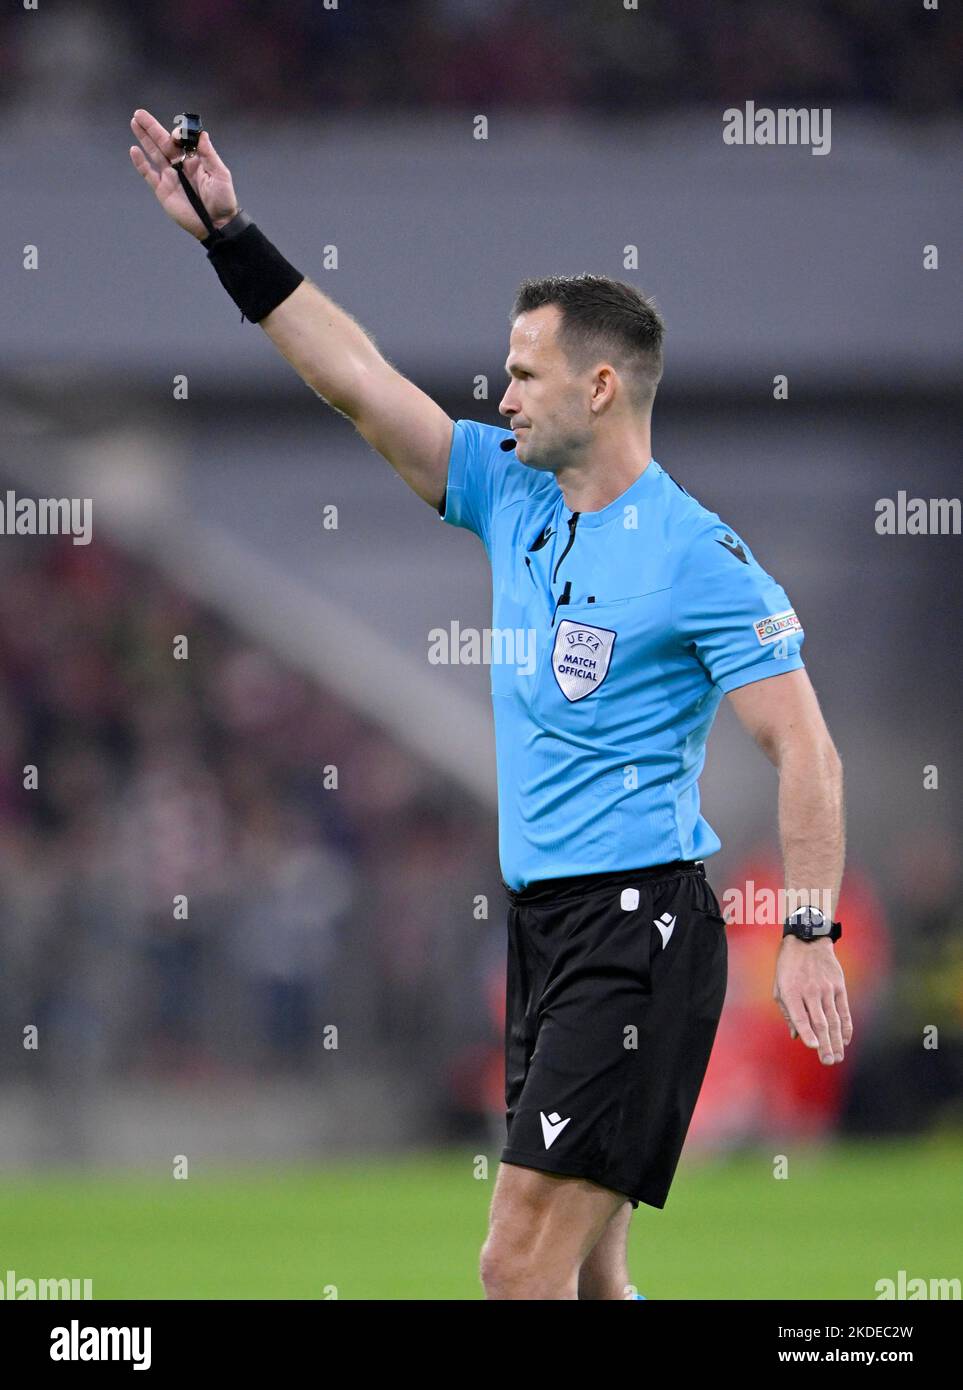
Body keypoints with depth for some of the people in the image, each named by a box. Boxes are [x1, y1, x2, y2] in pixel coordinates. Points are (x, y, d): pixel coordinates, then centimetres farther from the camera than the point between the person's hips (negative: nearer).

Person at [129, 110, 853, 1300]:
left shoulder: (698, 555, -10)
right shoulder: (512, 499, 11)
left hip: (635, 932, -8)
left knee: (522, 1266, -14)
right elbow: (357, 380, 13)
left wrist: (809, 935, -19)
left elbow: (803, 749, -12)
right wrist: (228, 235, 9)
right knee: (582, 1269, 8)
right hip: (542, 925, 8)